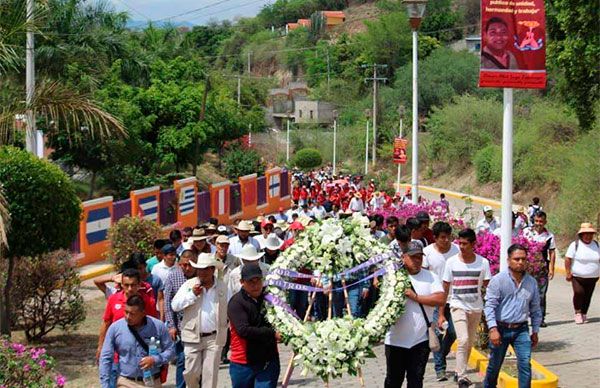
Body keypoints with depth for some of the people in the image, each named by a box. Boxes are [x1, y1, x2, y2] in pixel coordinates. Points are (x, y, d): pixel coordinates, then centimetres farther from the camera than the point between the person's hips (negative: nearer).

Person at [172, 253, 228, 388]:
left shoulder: (222, 286, 6)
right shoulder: (189, 284, 1)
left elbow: (227, 308, 18)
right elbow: (175, 305, -4)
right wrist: (192, 294, -13)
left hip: (214, 337, 1)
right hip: (193, 335, -1)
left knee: (210, 373, 2)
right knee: (191, 372, 1)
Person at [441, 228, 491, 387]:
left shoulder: (483, 262, -4)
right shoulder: (452, 262, -4)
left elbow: (489, 287, 3)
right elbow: (445, 288, 1)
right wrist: (441, 313, 0)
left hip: (476, 308, 2)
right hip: (458, 306, -2)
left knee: (470, 343, 13)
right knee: (463, 340, -17)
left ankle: (460, 372, 31)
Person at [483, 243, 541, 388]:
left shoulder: (531, 282, 6)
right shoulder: (498, 280, -8)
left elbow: (535, 309, 13)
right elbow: (490, 306, -11)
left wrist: (535, 332, 12)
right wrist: (493, 329, -19)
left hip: (521, 330, 3)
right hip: (500, 329, -2)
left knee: (525, 364, -10)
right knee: (494, 365, 10)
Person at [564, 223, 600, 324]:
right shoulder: (575, 245, -5)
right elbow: (567, 259, -6)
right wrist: (568, 273, -10)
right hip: (577, 276, -4)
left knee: (587, 296, 4)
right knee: (578, 293, -18)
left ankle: (584, 314, 19)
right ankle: (578, 312, -2)